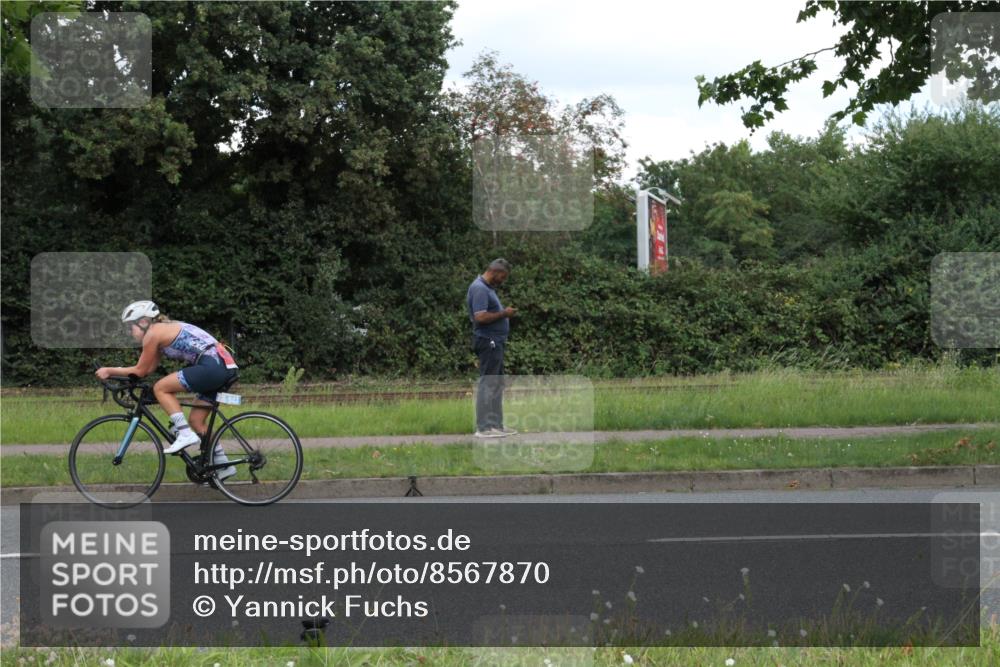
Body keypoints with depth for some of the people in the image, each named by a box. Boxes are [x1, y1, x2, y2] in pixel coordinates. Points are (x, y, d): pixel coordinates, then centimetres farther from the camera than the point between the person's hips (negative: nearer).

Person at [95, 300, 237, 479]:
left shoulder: (152, 333, -4)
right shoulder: (164, 330, 23)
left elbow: (140, 371, 2)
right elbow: (149, 369, 24)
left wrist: (110, 371, 12)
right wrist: (114, 371, 21)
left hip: (212, 365, -10)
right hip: (227, 368, 10)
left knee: (160, 388, -4)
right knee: (196, 421, 15)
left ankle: (185, 434, -8)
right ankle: (223, 465, 17)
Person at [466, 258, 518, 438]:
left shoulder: (488, 288, 16)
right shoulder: (479, 289, -17)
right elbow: (481, 317, -26)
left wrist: (505, 313, 12)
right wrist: (503, 314, -18)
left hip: (495, 343, 11)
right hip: (488, 342, -11)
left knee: (497, 383, 13)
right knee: (488, 384, -8)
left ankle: (496, 424, 18)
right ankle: (484, 427, -7)